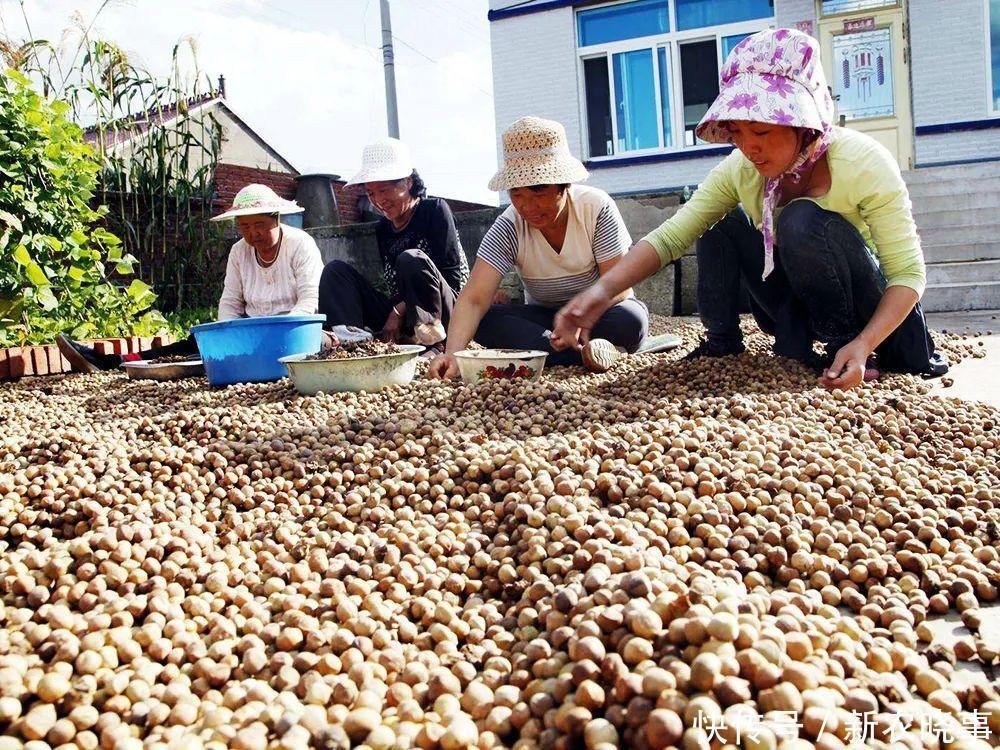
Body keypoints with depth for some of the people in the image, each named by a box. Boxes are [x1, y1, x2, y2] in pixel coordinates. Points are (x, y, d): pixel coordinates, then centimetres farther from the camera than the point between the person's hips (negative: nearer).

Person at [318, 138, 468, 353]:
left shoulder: (435, 210, -3)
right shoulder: (383, 229, 14)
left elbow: (455, 277, -11)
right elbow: (394, 288, 15)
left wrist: (400, 310, -14)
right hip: (399, 321, 6)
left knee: (411, 259, -30)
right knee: (335, 270, -4)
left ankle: (431, 347, -27)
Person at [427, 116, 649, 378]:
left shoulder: (597, 207, -19)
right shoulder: (508, 228, -17)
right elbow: (474, 299, -28)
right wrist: (452, 353, -47)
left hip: (599, 310, -2)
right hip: (543, 316, 2)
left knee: (631, 321, -35)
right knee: (486, 322, -26)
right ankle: (585, 353, -30)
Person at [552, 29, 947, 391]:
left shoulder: (862, 162, -25)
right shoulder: (740, 169, -12)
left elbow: (909, 273, -25)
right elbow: (672, 234, -19)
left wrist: (861, 345, -40)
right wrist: (603, 290, -36)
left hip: (874, 318, -5)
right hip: (805, 306, 5)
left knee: (804, 221, -30)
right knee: (724, 226, -9)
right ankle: (722, 343, -1)